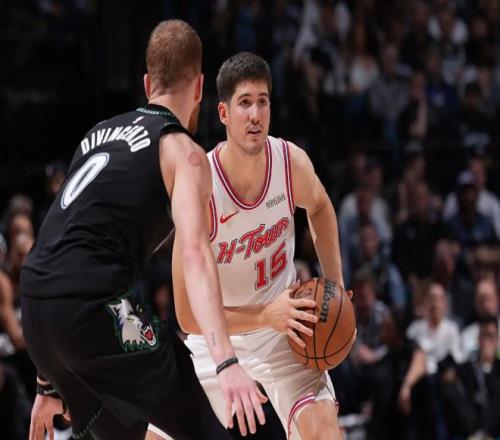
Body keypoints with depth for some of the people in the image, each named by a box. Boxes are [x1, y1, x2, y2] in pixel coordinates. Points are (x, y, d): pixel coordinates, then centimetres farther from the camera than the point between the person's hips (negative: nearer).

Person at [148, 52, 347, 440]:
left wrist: (336, 286, 1)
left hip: (282, 331, 1)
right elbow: (188, 316, -25)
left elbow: (320, 208, 11)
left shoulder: (292, 163, -17)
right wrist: (265, 315, -36)